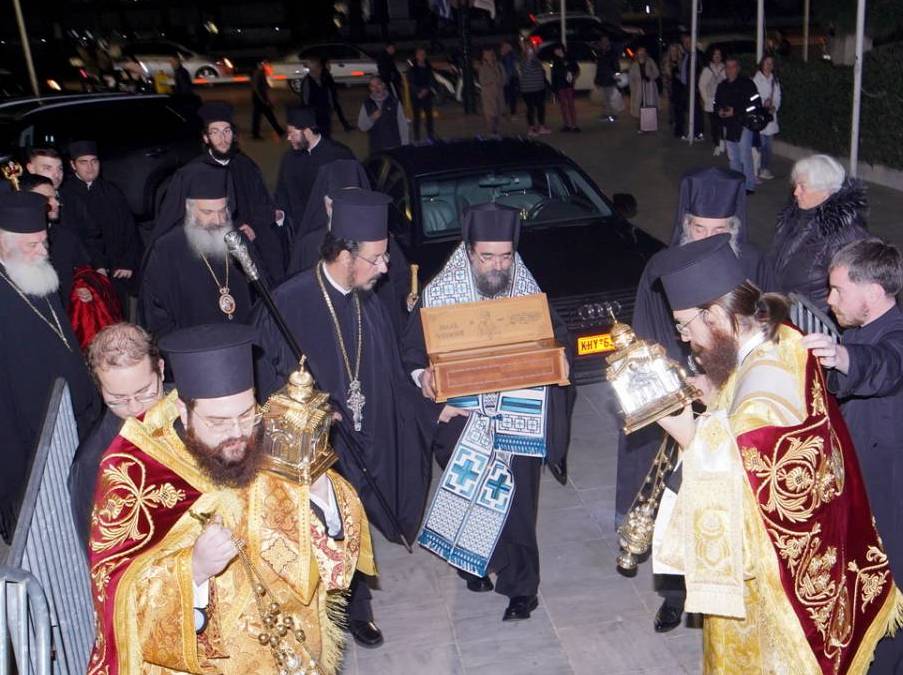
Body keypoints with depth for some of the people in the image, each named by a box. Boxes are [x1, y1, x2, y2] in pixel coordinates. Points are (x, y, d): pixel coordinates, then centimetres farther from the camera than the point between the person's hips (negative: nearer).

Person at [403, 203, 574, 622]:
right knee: (466, 496, 13)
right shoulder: (439, 294, -5)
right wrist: (423, 374, -18)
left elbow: (559, 341, 9)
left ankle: (521, 585, 16)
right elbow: (413, 349, 1)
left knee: (515, 501, 1)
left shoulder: (530, 294, -1)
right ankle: (473, 559, 38)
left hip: (517, 421, 0)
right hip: (460, 418, 0)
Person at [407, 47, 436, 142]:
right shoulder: (412, 68, -3)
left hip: (427, 94, 3)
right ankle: (417, 137, 2)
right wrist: (419, 92, -15)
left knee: (429, 115, 3)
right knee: (417, 116, -1)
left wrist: (426, 90, -12)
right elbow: (411, 82, -5)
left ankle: (431, 135, 11)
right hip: (416, 95, -3)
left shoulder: (428, 67, 7)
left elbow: (432, 81, 5)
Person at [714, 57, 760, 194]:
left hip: (743, 124, -7)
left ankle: (749, 185, 0)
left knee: (745, 156, -7)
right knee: (733, 157, 13)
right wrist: (719, 110, -3)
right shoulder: (722, 86, 13)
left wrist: (735, 111, -20)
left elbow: (754, 104, -14)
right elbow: (716, 103, 21)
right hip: (728, 125, 7)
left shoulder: (746, 83, -8)